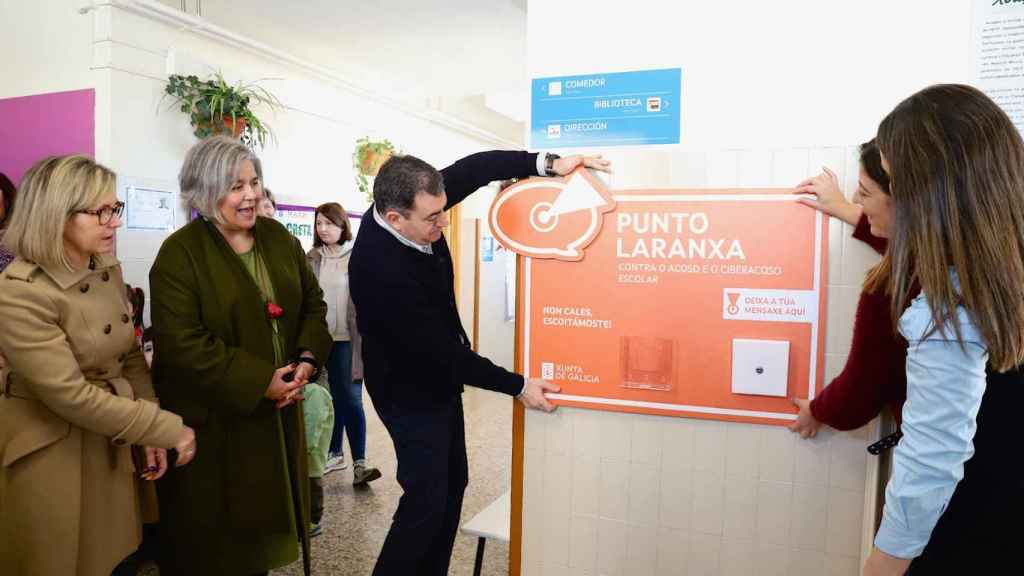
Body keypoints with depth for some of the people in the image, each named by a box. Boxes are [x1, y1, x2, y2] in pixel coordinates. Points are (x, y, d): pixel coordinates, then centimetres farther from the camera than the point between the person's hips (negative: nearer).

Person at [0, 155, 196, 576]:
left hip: (114, 443, 7)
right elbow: (71, 395, -24)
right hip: (52, 454, -6)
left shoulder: (109, 271, 1)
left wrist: (150, 436, -2)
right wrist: (169, 429, -21)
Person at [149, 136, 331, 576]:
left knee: (265, 514, 19)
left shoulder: (278, 238, 5)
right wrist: (260, 382, -21)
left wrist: (307, 360, -10)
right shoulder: (179, 254, -13)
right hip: (213, 416, -5)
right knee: (215, 540, 9)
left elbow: (312, 302, 8)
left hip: (277, 409, 5)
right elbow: (182, 344, -20)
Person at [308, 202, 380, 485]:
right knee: (331, 398, 13)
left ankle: (359, 462, -4)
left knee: (350, 399, -7)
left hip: (348, 339, -4)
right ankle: (335, 454, 26)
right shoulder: (312, 258, 8)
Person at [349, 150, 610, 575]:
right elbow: (440, 350, -29)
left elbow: (471, 170, -6)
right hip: (411, 392, -9)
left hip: (437, 380, 9)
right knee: (426, 499, -1)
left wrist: (546, 163, -17)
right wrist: (518, 386, -22)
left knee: (452, 481, 17)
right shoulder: (381, 271, -35)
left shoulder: (413, 208, -15)